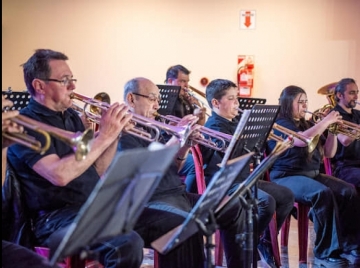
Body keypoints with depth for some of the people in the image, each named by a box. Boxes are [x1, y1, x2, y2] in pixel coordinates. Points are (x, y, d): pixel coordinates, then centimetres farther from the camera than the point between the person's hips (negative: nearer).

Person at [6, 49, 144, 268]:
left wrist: (115, 134, 2)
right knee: (128, 245, -34)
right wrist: (104, 136, -19)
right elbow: (60, 175, -25)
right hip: (58, 219, -8)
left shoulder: (72, 117, 16)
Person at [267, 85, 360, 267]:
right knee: (323, 193, -35)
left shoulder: (306, 125, 21)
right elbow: (302, 140, -24)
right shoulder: (279, 124, -4)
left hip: (313, 175, 8)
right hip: (287, 177, -7)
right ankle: (327, 253, -29)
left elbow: (328, 153, 20)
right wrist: (326, 121, -16)